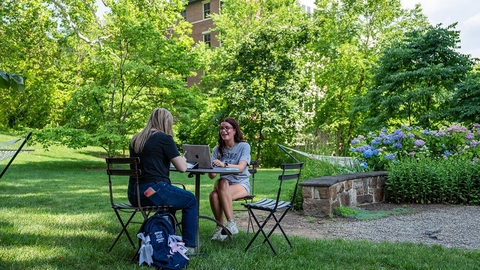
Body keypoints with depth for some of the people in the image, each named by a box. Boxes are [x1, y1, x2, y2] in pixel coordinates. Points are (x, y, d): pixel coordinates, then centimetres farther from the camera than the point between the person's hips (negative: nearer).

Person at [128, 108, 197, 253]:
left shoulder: (136, 139, 12)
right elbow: (182, 168, -7)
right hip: (153, 191, -8)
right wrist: (182, 159, 15)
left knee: (170, 196, 34)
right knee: (190, 200, 15)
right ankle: (188, 245, 13)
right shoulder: (164, 138, -8)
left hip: (133, 194, 8)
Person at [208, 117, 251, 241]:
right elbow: (212, 175, -2)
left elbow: (240, 168, -20)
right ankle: (220, 226, -22)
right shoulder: (217, 149, 9)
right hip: (224, 184, 3)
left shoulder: (244, 146, -1)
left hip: (241, 184, -3)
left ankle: (231, 223, -25)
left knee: (216, 195, -33)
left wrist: (224, 165, -38)